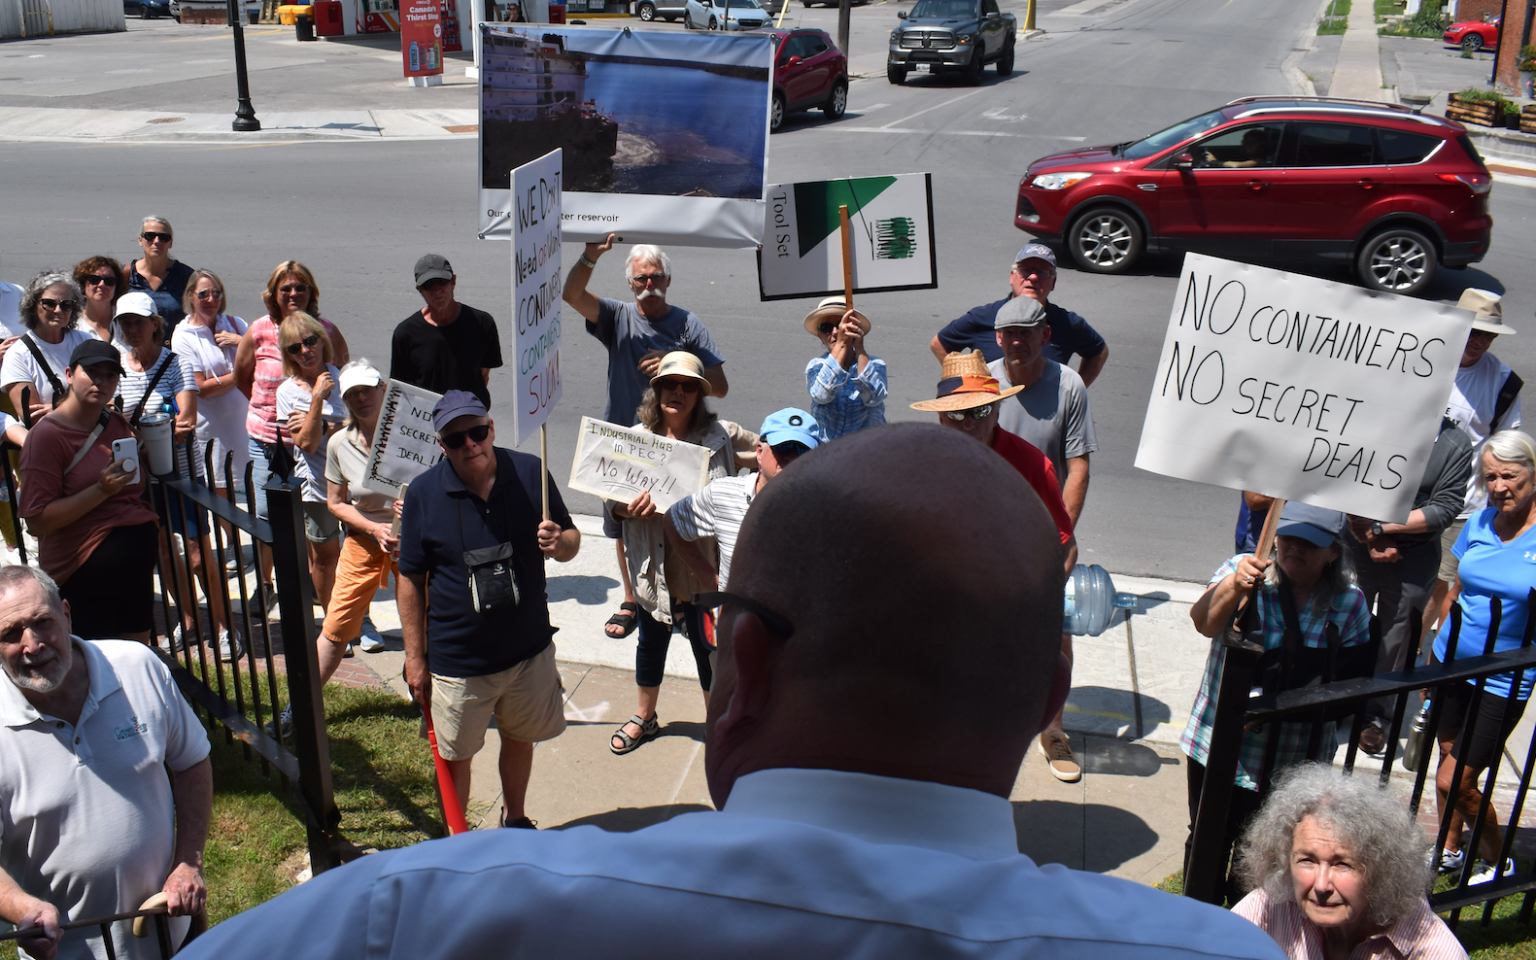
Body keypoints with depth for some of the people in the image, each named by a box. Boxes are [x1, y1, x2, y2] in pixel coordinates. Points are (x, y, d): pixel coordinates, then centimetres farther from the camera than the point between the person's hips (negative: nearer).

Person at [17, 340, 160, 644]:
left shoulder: (118, 424, 8)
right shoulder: (47, 434, -12)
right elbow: (37, 521, -18)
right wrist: (101, 490, -23)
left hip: (138, 563, 7)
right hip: (83, 573, -6)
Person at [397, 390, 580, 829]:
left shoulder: (530, 473, -9)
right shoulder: (422, 494, -12)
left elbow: (571, 541, 1)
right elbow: (410, 579, -5)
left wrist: (558, 541, -24)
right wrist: (415, 658, -4)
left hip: (529, 649, 2)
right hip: (457, 660, -2)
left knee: (519, 739, 22)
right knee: (455, 758, 11)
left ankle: (515, 820, 47)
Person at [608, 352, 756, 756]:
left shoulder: (722, 436, -9)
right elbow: (612, 500, -1)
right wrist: (629, 507, -23)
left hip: (705, 569, -2)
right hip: (655, 568, 3)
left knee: (711, 651, 12)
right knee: (651, 645, 23)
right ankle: (644, 717, 48)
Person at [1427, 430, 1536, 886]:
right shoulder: (1479, 522, 1)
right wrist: (1433, 650, 15)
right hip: (1452, 662, 5)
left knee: (1453, 781, -3)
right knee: (1449, 759, 18)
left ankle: (1497, 860, 23)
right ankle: (1450, 850, 40)